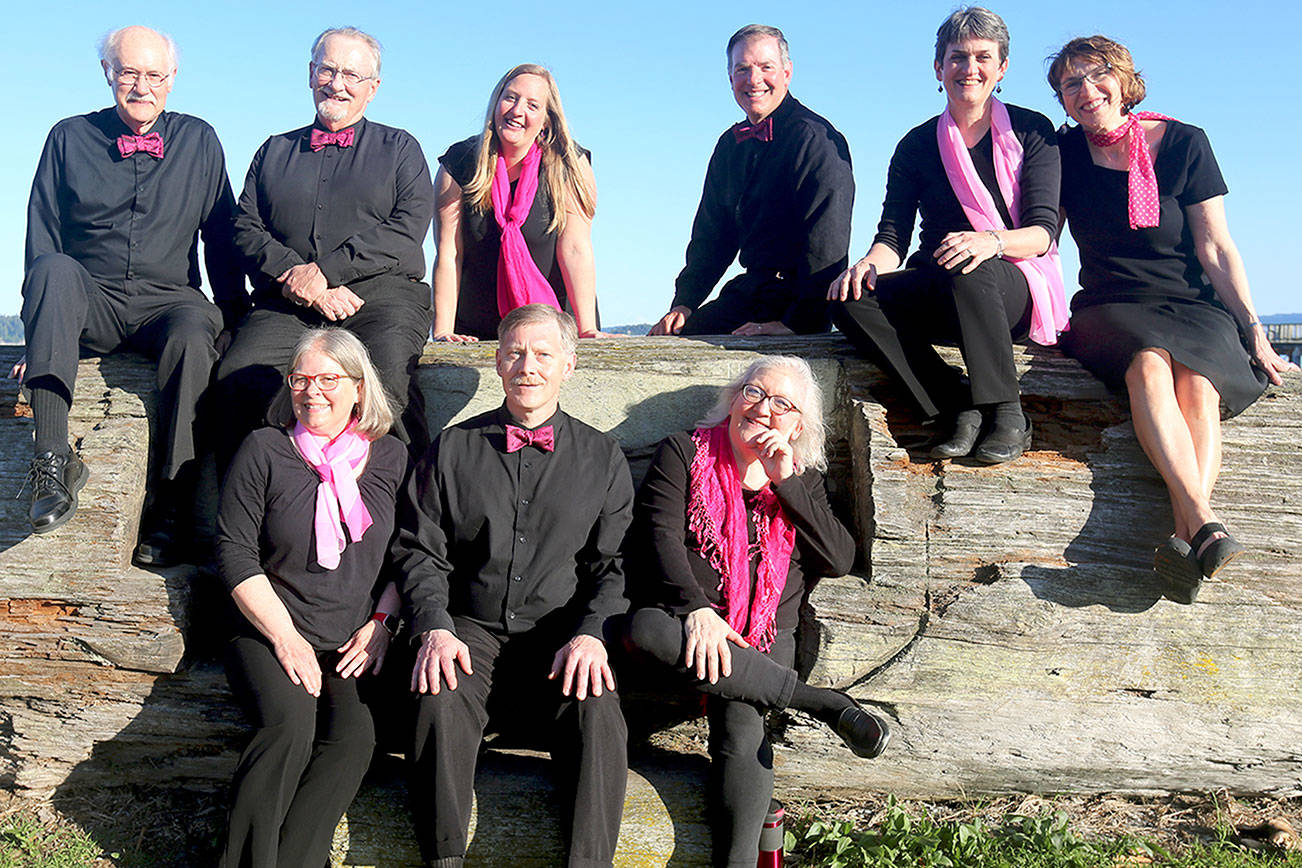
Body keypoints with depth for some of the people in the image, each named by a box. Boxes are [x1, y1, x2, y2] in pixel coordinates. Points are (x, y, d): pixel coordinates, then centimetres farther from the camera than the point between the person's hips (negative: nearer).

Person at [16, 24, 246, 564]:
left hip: (166, 302, 0)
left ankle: (168, 511, -35)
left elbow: (223, 239, 13)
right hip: (89, 303, 1)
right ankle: (53, 461, -39)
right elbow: (42, 241, 8)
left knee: (193, 331, -36)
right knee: (54, 269, -34)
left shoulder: (199, 142, 14)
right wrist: (43, 329, -3)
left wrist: (235, 318, 2)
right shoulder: (69, 137, 12)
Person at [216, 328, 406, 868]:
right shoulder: (264, 450, 6)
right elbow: (235, 554, 1)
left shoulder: (389, 458, 12)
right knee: (289, 725, -30)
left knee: (355, 736, -27)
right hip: (272, 634, -1)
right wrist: (285, 637, -9)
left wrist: (381, 623, -2)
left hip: (356, 645, 2)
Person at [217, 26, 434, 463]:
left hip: (381, 295, -2)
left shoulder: (400, 148, 19)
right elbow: (246, 229, 16)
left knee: (385, 378, -35)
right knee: (237, 379, -28)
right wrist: (293, 278, -6)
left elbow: (408, 227, 3)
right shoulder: (275, 150, 27)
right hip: (288, 302, 3)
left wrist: (323, 271, -8)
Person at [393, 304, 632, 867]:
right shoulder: (453, 449, 13)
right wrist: (435, 628, -9)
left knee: (598, 712, -30)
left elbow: (615, 563, 8)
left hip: (562, 636, 0)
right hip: (471, 629, 0)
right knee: (441, 700, -31)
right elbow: (419, 552, 9)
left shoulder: (602, 457, 12)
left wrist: (591, 634, -11)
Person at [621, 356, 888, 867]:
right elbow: (657, 535, -5)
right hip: (686, 617, -1)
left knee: (741, 726, -29)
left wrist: (784, 482, -3)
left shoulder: (802, 481, 17)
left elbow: (841, 560, 4)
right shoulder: (685, 454, 9)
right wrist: (697, 607, -21)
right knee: (645, 630, -37)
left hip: (766, 637, 1)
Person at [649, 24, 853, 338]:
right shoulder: (730, 144, 15)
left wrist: (797, 322, -25)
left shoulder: (814, 137, -12)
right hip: (747, 293, 8)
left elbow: (826, 246, -20)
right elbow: (711, 233, 21)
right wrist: (685, 303, 8)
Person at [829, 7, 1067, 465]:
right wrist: (870, 264, -24)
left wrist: (993, 242, -31)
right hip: (935, 298, 3)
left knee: (968, 266, -38)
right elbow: (893, 235, 1)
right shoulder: (918, 145, 10)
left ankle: (1007, 412, -28)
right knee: (852, 300, -26)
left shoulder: (1031, 131, 3)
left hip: (1016, 290, -3)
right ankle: (961, 409, -29)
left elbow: (1043, 232, -7)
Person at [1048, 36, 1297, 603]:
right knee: (1148, 364, -36)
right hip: (1110, 311, 0)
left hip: (1194, 306, 0)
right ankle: (1204, 525, -51)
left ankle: (1184, 539, -51)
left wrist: (1255, 332, -3)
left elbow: (1215, 250, 4)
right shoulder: (1065, 153, 8)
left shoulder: (1182, 143, 4)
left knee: (1197, 381, -35)